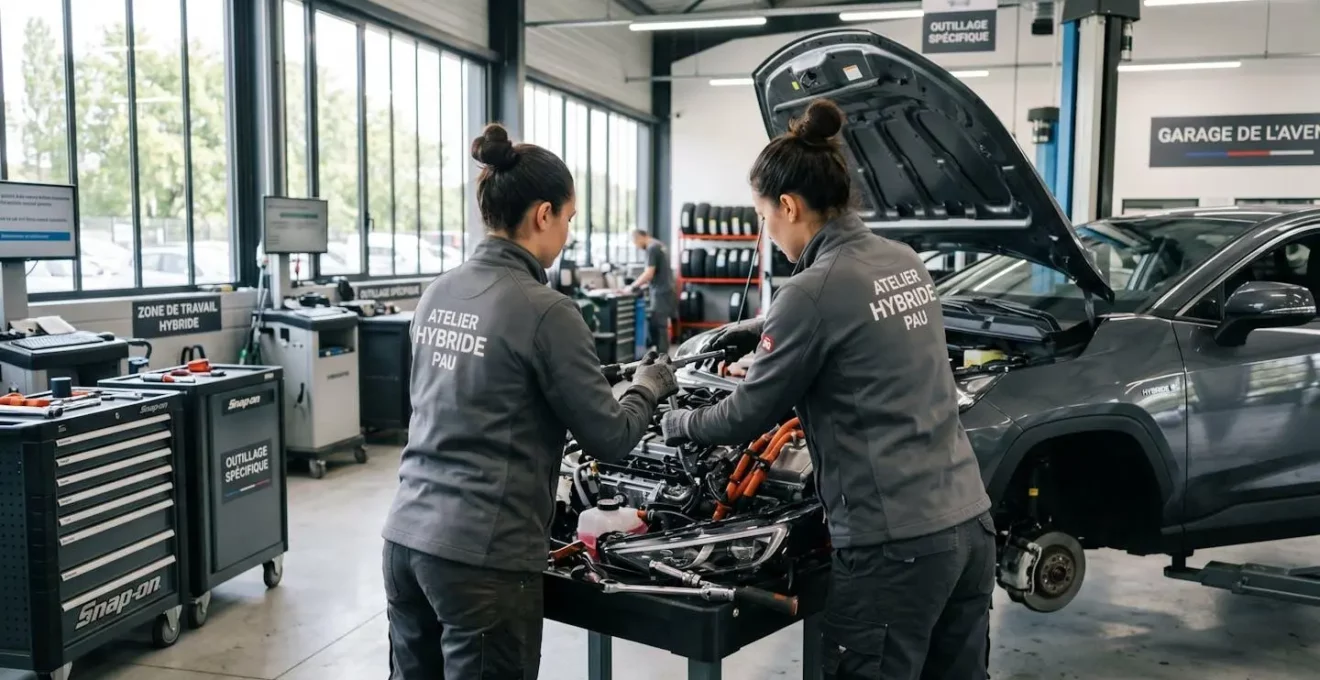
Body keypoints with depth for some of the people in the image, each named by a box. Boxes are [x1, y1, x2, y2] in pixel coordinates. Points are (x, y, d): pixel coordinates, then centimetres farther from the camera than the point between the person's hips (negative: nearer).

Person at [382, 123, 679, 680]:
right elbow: (610, 439, -8)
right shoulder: (545, 311, -14)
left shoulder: (437, 294, 8)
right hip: (482, 556, -7)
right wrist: (649, 386, 11)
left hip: (406, 536, 7)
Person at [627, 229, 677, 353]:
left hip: (661, 292, -10)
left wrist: (633, 286, -10)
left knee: (659, 326, -6)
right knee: (653, 324, 11)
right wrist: (641, 286, 19)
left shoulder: (652, 248, -14)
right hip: (663, 291, 10)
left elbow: (649, 274, -19)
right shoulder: (659, 245, 16)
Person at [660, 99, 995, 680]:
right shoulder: (905, 262, 9)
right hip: (967, 520, 9)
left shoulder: (813, 291, -15)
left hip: (895, 542, -8)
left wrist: (680, 423, 13)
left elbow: (748, 417, -5)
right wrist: (765, 329, 33)